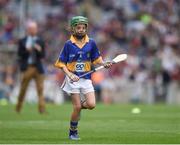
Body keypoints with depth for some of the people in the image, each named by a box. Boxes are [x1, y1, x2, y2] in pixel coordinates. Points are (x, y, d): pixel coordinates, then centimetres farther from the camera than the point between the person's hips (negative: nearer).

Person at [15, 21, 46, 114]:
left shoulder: (40, 41, 8)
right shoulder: (22, 41, 6)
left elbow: (43, 56, 4)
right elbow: (19, 54, 2)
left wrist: (39, 51, -16)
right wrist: (26, 51, -14)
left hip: (38, 67, 1)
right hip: (27, 67, 0)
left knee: (40, 89, -8)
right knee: (23, 89, 6)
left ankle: (42, 109, -13)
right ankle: (18, 109, 20)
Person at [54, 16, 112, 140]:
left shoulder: (91, 43, 3)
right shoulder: (68, 44, -4)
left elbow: (96, 59, 13)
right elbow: (61, 63, -1)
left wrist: (104, 64, -8)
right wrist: (70, 75, -15)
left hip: (86, 78, 2)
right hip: (73, 78, -2)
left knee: (91, 105, -12)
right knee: (77, 107, -5)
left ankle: (80, 104, 23)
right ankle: (73, 132, 14)